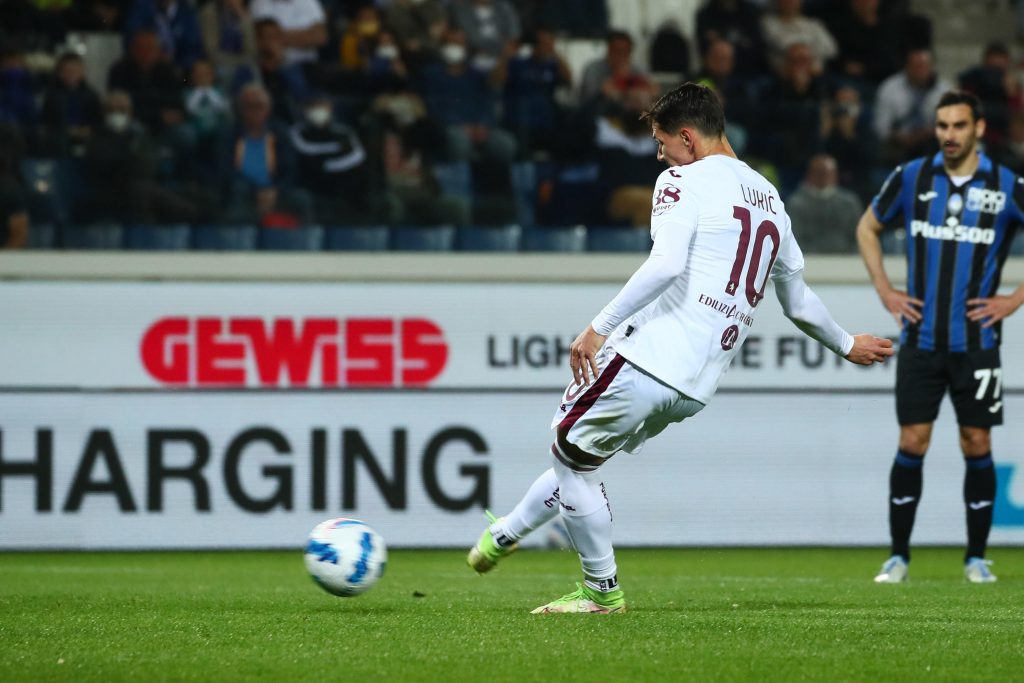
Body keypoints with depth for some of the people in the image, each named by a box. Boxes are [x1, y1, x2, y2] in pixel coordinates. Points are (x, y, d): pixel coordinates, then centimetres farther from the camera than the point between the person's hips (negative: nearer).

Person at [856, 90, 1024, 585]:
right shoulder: (911, 178, 2)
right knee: (912, 442, -3)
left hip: (976, 340, -1)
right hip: (920, 338, 1)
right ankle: (898, 556, 4)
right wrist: (886, 293, 7)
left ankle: (976, 558, 11)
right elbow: (867, 228, 17)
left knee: (976, 444, 2)